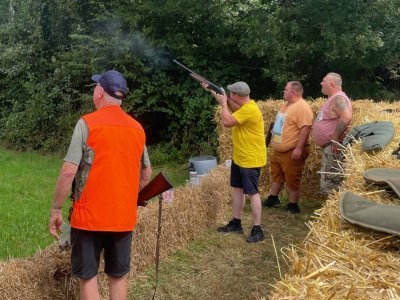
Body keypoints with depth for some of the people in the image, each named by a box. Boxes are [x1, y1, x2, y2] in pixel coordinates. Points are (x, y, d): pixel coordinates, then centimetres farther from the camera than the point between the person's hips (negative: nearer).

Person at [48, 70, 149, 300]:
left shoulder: (87, 123, -10)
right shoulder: (137, 128, 5)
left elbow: (69, 172, -15)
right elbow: (147, 174, 12)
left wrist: (56, 209, -5)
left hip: (89, 216, -4)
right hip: (124, 217, 4)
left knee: (88, 277, 7)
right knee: (118, 277, 15)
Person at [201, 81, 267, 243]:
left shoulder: (249, 110, -25)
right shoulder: (242, 105, 6)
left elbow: (226, 121, -26)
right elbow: (227, 104, 24)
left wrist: (224, 103, -13)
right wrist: (212, 91, 20)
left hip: (251, 159, -10)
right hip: (239, 157, 10)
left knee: (252, 193, -6)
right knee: (237, 189, 16)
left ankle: (257, 230, 0)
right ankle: (236, 223, 27)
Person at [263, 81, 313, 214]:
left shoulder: (302, 107, -20)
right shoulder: (286, 105, 12)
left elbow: (305, 128, -27)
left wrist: (299, 148, -30)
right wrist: (274, 139, 24)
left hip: (292, 151, -10)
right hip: (279, 149, 10)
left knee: (292, 178, -1)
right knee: (276, 174, 19)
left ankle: (293, 205, 11)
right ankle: (273, 199, 33)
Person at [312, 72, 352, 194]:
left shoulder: (338, 98, -15)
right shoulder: (333, 98, 17)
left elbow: (346, 117, -30)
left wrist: (335, 139, -25)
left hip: (333, 147, -11)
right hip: (328, 147, 11)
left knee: (330, 183, -9)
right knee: (329, 181, 16)